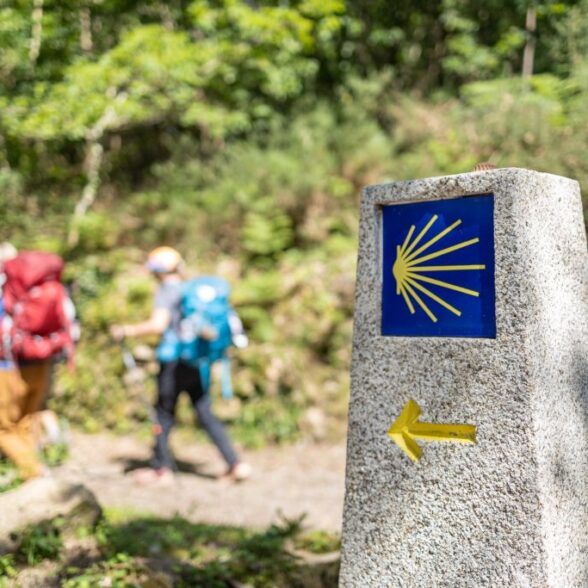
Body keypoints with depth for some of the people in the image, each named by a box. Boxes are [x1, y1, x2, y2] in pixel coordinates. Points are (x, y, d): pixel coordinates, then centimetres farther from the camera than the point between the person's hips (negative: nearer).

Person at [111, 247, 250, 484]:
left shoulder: (166, 291, -7)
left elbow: (158, 325, -20)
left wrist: (126, 331, -11)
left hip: (174, 362, -6)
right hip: (197, 362, 6)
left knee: (164, 413, 8)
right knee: (206, 415, 8)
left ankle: (162, 468, 15)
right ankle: (236, 464, 1)